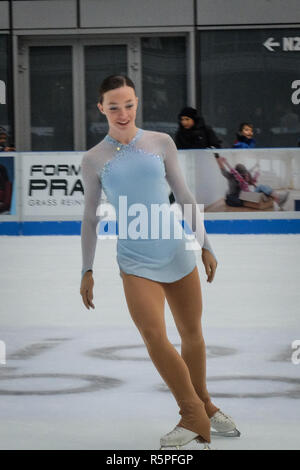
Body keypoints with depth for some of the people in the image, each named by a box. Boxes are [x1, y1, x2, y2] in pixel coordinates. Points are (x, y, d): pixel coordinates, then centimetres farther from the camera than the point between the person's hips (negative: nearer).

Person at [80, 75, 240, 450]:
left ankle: (201, 406, 30)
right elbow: (91, 218, 9)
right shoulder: (94, 159, 0)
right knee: (154, 335, -19)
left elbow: (184, 196, 10)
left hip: (176, 250, 2)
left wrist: (204, 244, 12)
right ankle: (196, 415, -9)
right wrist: (87, 270, 8)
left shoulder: (161, 143, 2)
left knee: (192, 334, 10)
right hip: (135, 260, -2)